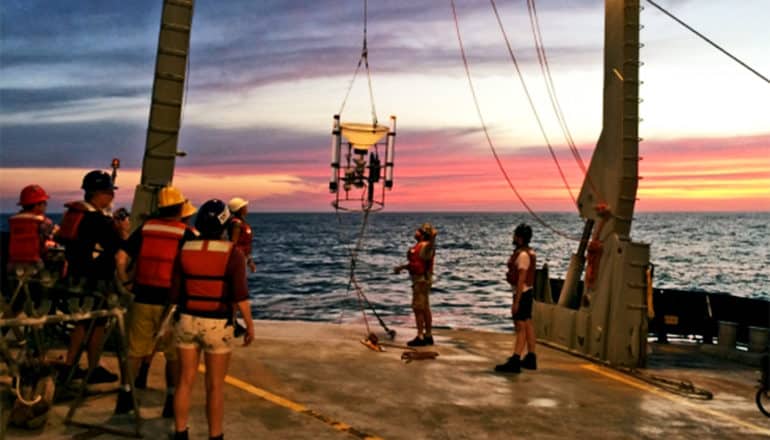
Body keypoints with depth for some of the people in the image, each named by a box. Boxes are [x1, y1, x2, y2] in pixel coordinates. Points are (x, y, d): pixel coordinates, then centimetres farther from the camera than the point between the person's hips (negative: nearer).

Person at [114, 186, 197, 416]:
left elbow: (121, 257, -3)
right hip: (170, 303, -3)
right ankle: (171, 402, 17)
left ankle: (125, 397, 22)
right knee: (174, 355, 11)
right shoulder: (186, 234, -7)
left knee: (135, 351, 16)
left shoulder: (145, 228, 3)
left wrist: (126, 282, 8)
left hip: (142, 300, 3)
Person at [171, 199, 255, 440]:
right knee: (215, 386, 8)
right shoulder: (232, 253, -13)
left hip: (187, 320, 4)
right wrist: (250, 325, -6)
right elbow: (239, 295, -16)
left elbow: (175, 292, 3)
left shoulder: (185, 250, -1)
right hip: (217, 325, -3)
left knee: (185, 381, 14)